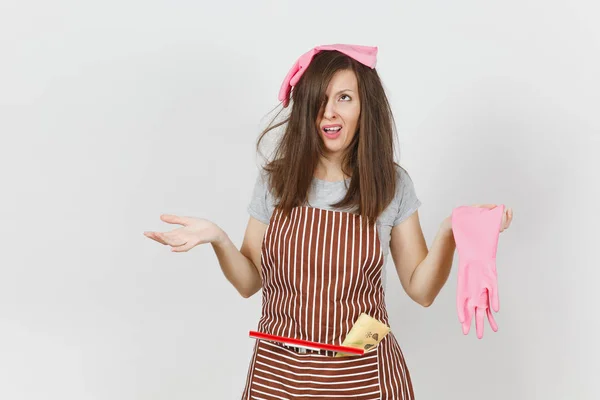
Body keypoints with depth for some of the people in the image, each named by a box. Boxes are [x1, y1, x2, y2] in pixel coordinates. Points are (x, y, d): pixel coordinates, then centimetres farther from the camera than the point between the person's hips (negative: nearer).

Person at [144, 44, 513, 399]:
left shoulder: (392, 185, -4)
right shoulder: (275, 181, -1)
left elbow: (422, 290, -2)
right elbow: (250, 283, 4)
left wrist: (449, 234, -18)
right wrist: (218, 239, -13)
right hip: (279, 370, 1)